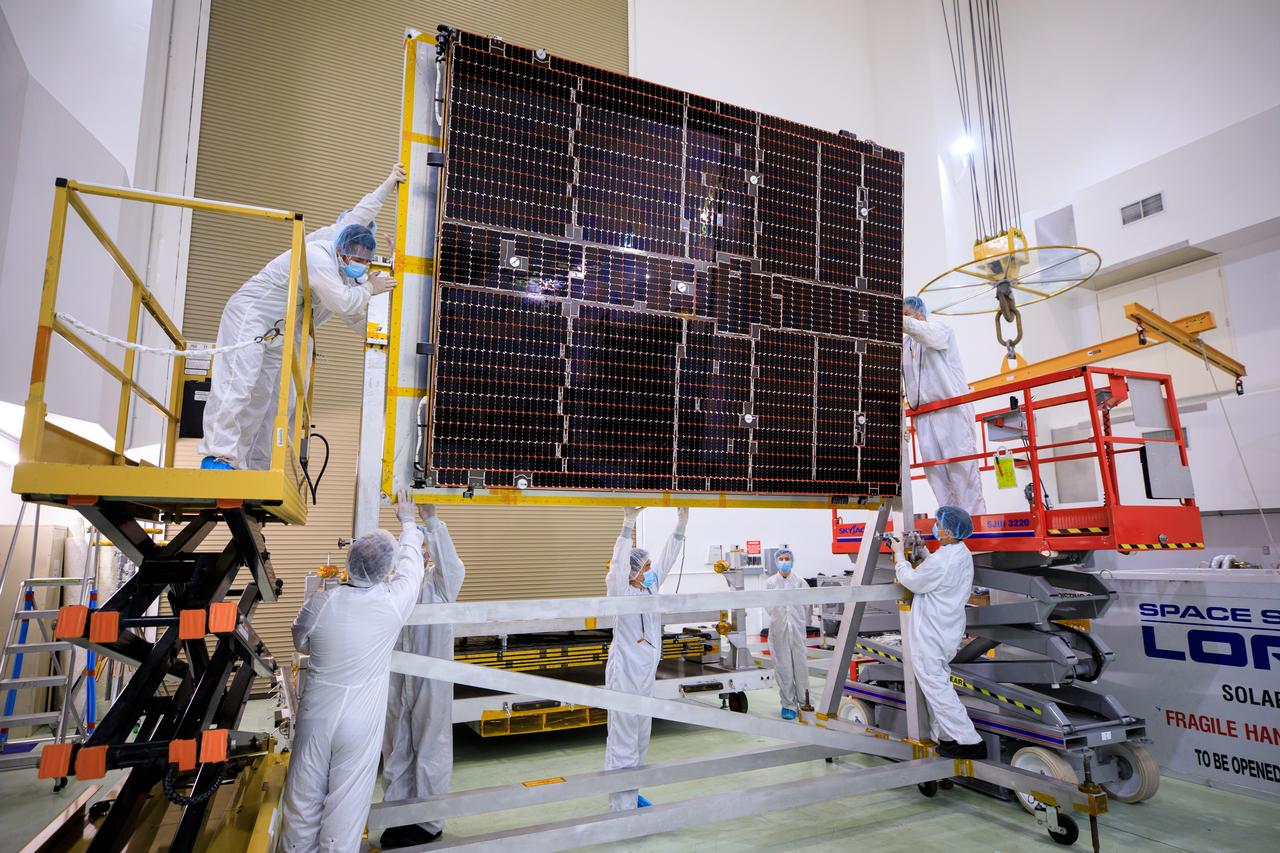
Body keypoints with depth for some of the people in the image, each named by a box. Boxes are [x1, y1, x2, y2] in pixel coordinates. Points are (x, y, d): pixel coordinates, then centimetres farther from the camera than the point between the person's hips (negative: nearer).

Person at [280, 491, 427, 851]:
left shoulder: (319, 603, -12)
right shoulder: (392, 604, -17)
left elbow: (301, 644, 9)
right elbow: (410, 565, 4)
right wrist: (407, 520, 18)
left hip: (316, 716, 2)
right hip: (361, 724, -2)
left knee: (304, 798, 18)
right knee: (346, 805, 10)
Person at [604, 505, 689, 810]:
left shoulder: (650, 586, 6)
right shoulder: (620, 592, -13)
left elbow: (667, 559, 5)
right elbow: (617, 565, -30)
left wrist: (681, 525, -2)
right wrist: (628, 525, -38)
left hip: (646, 672, 8)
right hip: (625, 673, -8)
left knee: (640, 737, 18)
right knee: (623, 739, -3)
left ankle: (630, 794, 32)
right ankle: (621, 806, 6)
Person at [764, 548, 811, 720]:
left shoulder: (800, 582, 4)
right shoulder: (770, 583, 3)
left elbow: (805, 605, 4)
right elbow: (769, 607, 3)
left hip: (798, 629, 0)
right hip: (778, 630, 0)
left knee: (801, 666, 1)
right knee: (783, 667, 1)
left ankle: (803, 703, 14)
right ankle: (788, 705, 10)